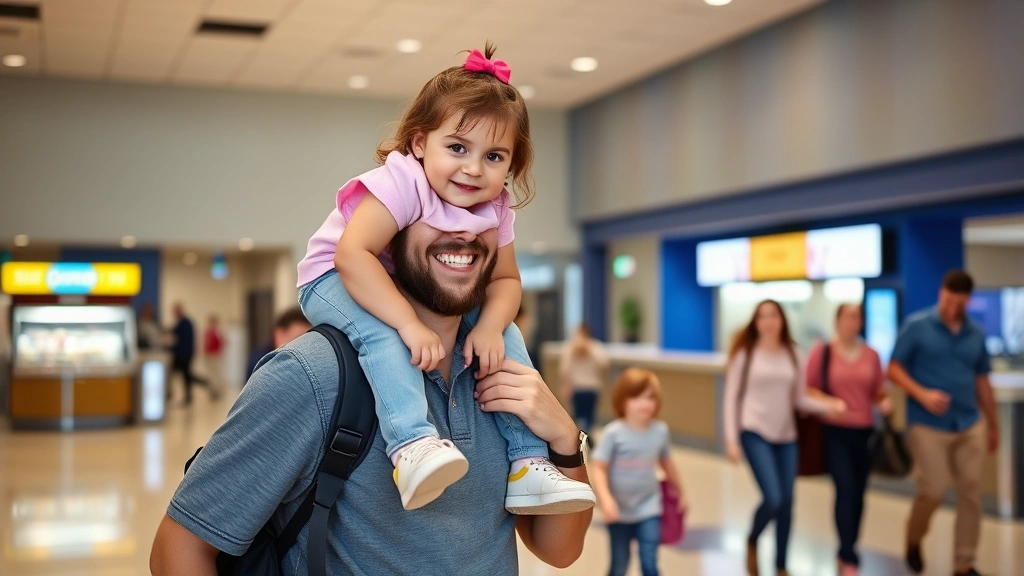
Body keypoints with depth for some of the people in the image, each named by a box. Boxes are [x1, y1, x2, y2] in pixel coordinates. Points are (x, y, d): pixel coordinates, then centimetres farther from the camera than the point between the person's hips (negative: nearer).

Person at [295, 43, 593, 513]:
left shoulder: (495, 210, -8)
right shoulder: (401, 182, -30)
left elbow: (505, 279, -4)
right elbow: (352, 255, -39)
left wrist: (491, 325, -27)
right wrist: (409, 324, -45)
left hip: (424, 293, 7)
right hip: (335, 281, -6)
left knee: (505, 336, -5)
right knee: (382, 333, -39)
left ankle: (527, 463, -2)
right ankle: (412, 445, -47)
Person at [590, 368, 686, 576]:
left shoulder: (660, 431, -5)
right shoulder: (614, 433, -16)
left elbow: (667, 464, 11)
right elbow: (599, 469, -16)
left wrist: (681, 493, 21)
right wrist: (605, 499, -31)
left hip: (648, 508, 2)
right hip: (620, 511, -1)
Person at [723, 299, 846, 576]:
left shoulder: (791, 355, 6)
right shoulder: (745, 354, -3)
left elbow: (799, 399, 9)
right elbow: (732, 398, -2)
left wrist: (828, 405, -8)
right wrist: (731, 438, -8)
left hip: (786, 436, 4)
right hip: (755, 433, -4)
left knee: (787, 504, 5)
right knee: (773, 499, -15)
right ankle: (752, 542, 16)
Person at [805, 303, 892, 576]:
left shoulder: (871, 355, 8)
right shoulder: (822, 352, -2)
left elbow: (878, 391, 13)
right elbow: (807, 389, -2)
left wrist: (884, 402, -7)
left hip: (864, 432, 4)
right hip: (834, 432, -4)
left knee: (858, 495, 7)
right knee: (846, 491, -12)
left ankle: (846, 552, 25)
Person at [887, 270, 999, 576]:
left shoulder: (976, 333, 8)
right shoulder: (917, 326, -4)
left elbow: (982, 381, 17)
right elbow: (894, 370, -3)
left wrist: (993, 424, 20)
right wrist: (922, 394, -19)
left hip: (969, 426, 4)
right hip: (927, 426, -4)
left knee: (971, 494, 3)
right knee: (934, 490, -8)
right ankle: (913, 540, 22)